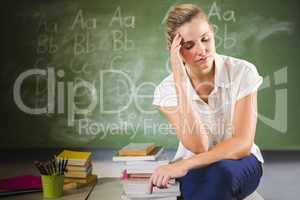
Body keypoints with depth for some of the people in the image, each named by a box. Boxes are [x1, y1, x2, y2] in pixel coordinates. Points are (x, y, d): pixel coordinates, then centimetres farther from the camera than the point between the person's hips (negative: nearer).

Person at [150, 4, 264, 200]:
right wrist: (180, 82, -30)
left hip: (238, 163, 0)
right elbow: (198, 147, -24)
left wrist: (185, 165, -31)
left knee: (219, 172, -36)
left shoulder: (242, 72, -14)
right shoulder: (167, 90, -12)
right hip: (193, 169, 1)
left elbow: (243, 144, -19)